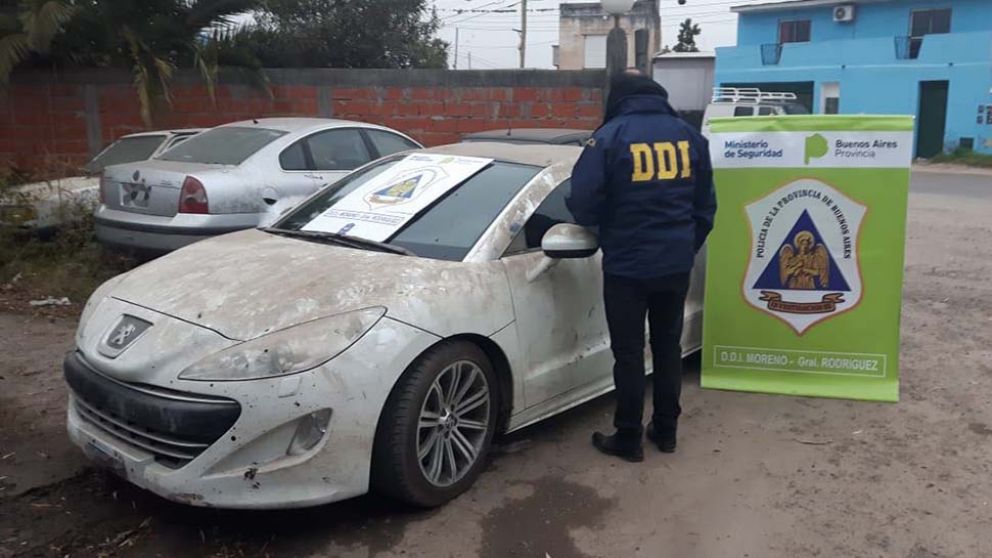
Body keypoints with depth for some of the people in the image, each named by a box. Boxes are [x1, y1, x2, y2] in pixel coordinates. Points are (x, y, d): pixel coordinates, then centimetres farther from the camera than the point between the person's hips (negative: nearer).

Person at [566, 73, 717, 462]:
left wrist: (608, 227, 8)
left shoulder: (610, 135, -9)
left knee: (628, 353, 5)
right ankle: (665, 431, 27)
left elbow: (582, 203, -13)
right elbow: (706, 205, 13)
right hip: (676, 263, 5)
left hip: (627, 264, -5)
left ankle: (628, 439, 14)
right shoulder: (688, 135, 8)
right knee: (668, 347, 16)